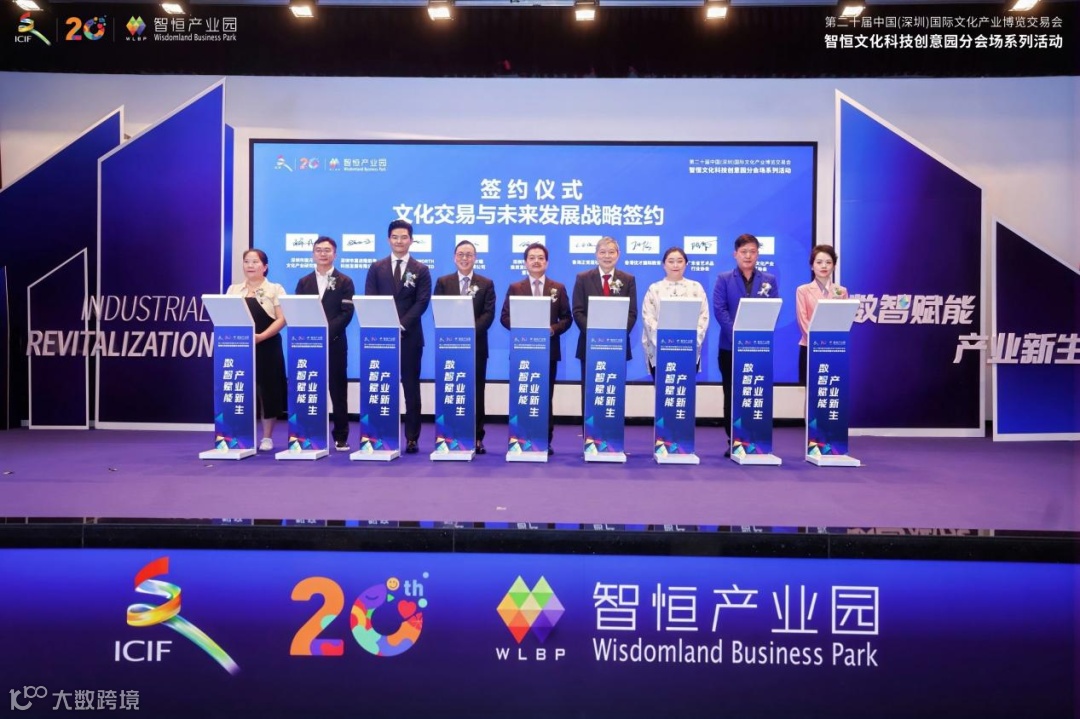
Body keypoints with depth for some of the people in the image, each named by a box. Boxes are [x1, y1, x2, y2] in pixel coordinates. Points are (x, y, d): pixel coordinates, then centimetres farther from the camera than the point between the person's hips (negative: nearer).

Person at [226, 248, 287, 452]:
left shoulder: (275, 289, 3)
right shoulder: (233, 290, 13)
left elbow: (281, 319, -6)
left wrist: (261, 336, -18)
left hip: (267, 347, -3)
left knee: (267, 390, 0)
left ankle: (267, 437, 10)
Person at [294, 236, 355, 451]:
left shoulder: (344, 282, 5)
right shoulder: (304, 282, 14)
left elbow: (347, 313, -5)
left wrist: (327, 331, -17)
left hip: (335, 343, -2)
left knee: (338, 390, 1)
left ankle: (340, 437, 6)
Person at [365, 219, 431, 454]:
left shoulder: (421, 270, 6)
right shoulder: (376, 268, 11)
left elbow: (422, 302, -4)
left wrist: (401, 325, -15)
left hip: (410, 336, -1)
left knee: (411, 388, 2)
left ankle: (412, 438, 6)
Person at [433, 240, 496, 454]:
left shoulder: (486, 284, 9)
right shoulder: (443, 282, 11)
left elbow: (489, 313, -2)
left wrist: (471, 330, -17)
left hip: (476, 345, 0)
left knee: (476, 393, 2)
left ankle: (476, 438, 7)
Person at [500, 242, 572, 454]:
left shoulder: (559, 288, 9)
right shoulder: (515, 288, 7)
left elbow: (566, 318, 6)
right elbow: (505, 317, 3)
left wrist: (553, 329, -13)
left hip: (549, 350, 0)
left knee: (546, 396, 4)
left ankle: (546, 440, 10)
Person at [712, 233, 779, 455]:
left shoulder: (769, 280, 11)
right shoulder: (724, 279, 6)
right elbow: (719, 310, -6)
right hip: (730, 346, -1)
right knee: (731, 395, 3)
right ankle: (733, 442, 10)